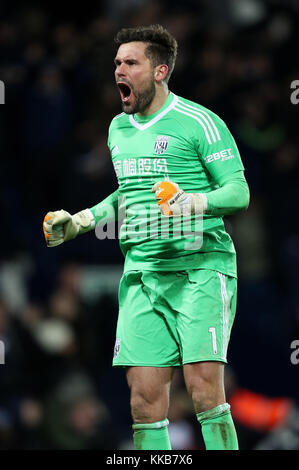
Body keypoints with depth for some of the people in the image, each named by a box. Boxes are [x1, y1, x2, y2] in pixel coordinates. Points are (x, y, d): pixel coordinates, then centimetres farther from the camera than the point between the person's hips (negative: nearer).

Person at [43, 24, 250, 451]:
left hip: (201, 268, -6)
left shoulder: (199, 122, -4)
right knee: (144, 395, -2)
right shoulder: (119, 129, 18)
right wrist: (77, 223, 24)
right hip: (141, 273, 6)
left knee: (203, 385, -15)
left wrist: (195, 203, -26)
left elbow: (238, 192, -8)